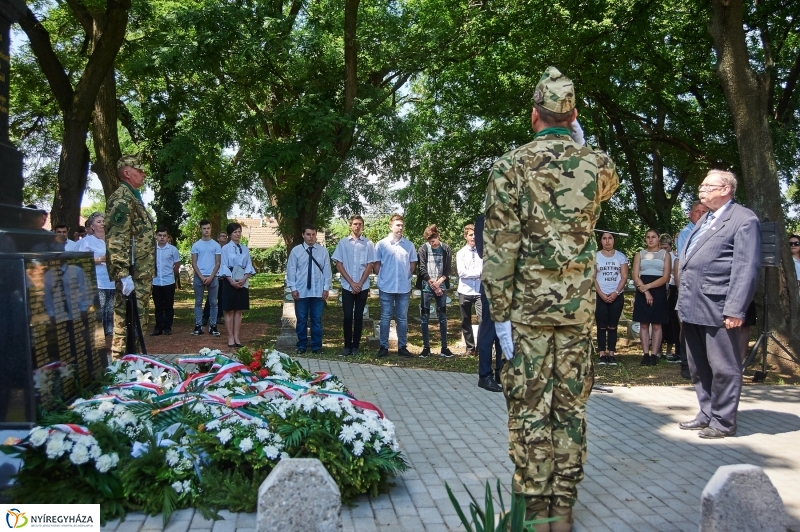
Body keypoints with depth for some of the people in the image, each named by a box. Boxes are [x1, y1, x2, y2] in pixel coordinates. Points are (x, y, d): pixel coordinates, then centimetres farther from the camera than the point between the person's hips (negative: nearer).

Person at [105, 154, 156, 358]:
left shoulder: (134, 197, 20)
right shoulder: (122, 199, -12)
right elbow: (116, 240, -21)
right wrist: (123, 274, -27)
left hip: (141, 274, 10)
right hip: (132, 274, -10)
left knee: (138, 320, 16)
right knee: (126, 321, -7)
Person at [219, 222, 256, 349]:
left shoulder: (245, 249, 8)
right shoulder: (226, 248, -2)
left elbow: (249, 266, 5)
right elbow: (224, 266, -6)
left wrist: (244, 279, -10)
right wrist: (232, 281, -14)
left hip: (243, 282, 4)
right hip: (230, 282, -3)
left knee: (239, 310, 5)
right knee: (229, 311, 0)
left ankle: (236, 337, 9)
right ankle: (230, 338, 5)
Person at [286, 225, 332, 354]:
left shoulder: (323, 251, 2)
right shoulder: (296, 250, 0)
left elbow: (327, 270, 3)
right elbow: (291, 270, 1)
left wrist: (326, 288, -1)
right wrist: (293, 288, -4)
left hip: (318, 292, 1)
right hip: (301, 292, 0)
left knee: (317, 320, 7)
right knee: (301, 320, 7)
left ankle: (316, 346, 17)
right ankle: (302, 346, 19)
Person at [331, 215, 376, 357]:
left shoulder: (368, 244, 2)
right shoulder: (343, 243, 3)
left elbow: (370, 265, 1)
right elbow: (339, 265, 1)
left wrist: (360, 284, -6)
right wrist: (352, 283, -6)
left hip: (363, 287, 0)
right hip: (347, 286, 0)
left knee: (358, 317, 5)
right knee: (347, 317, 1)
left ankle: (355, 346, 12)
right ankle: (347, 346, 10)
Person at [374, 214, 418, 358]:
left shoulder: (409, 245, 2)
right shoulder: (381, 244, -2)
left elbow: (413, 264, 11)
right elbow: (377, 265, 5)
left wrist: (406, 277, 8)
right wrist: (383, 278, 4)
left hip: (404, 288, 2)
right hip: (386, 287, -2)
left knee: (402, 318, 9)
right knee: (385, 317, 5)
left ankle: (402, 346, 16)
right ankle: (384, 346, 11)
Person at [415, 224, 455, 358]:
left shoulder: (446, 249, 3)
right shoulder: (423, 249, -2)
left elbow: (448, 269, 2)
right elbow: (422, 269, -6)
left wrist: (439, 282, -12)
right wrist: (433, 285, -9)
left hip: (441, 287, 1)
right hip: (426, 287, -1)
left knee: (443, 317, 4)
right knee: (424, 318, 0)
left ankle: (444, 348, 9)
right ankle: (426, 347, 9)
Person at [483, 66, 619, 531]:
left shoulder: (511, 166, -6)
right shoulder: (597, 164, 2)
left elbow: (500, 246, -10)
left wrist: (500, 313, -6)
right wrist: (580, 146, 29)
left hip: (528, 303, -3)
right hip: (579, 304, 3)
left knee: (530, 407, 4)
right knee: (572, 405, 10)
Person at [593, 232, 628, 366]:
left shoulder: (621, 257, 6)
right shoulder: (595, 256, 3)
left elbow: (624, 277, 2)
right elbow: (592, 278, -1)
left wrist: (616, 293, -11)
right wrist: (601, 294, -11)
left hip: (617, 296, 1)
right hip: (600, 296, -1)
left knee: (612, 326, 3)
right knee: (602, 326, -1)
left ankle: (611, 354, 5)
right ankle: (602, 354, 1)